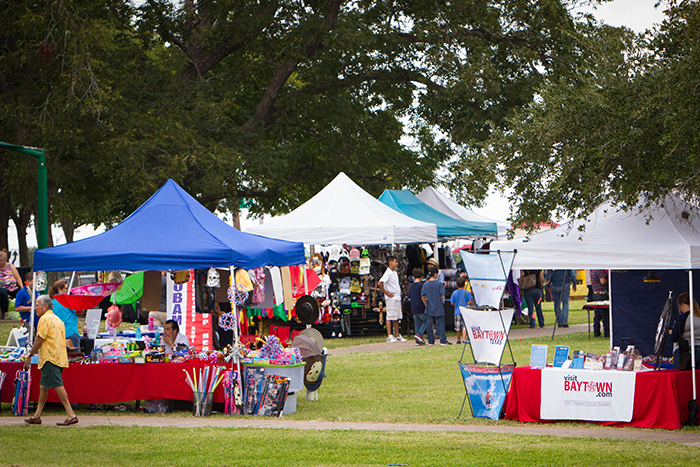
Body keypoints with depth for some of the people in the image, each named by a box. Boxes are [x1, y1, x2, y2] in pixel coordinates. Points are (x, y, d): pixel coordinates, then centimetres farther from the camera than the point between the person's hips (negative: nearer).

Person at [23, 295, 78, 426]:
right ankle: (37, 416, 19)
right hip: (59, 358, 10)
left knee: (57, 385, -12)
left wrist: (29, 355, -7)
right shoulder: (57, 319, 19)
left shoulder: (45, 319, -10)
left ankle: (71, 415, -17)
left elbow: (39, 340, -14)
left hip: (50, 358, -10)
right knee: (43, 386, 15)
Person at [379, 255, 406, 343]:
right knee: (390, 317, -7)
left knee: (397, 317, 11)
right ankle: (389, 336, -7)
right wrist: (386, 292, -17)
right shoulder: (388, 273, -14)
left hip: (397, 298, 9)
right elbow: (380, 283, -24)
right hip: (391, 298, -9)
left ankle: (397, 336, 17)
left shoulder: (395, 272, 15)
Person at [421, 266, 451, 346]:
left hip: (429, 308, 3)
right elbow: (442, 296, -11)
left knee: (429, 324, 6)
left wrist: (427, 304, 12)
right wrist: (440, 302, 8)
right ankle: (443, 341, 2)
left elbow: (422, 296, 1)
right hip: (439, 309, -3)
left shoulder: (425, 284, 1)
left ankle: (430, 341, 8)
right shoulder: (439, 283, -8)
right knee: (440, 323, 3)